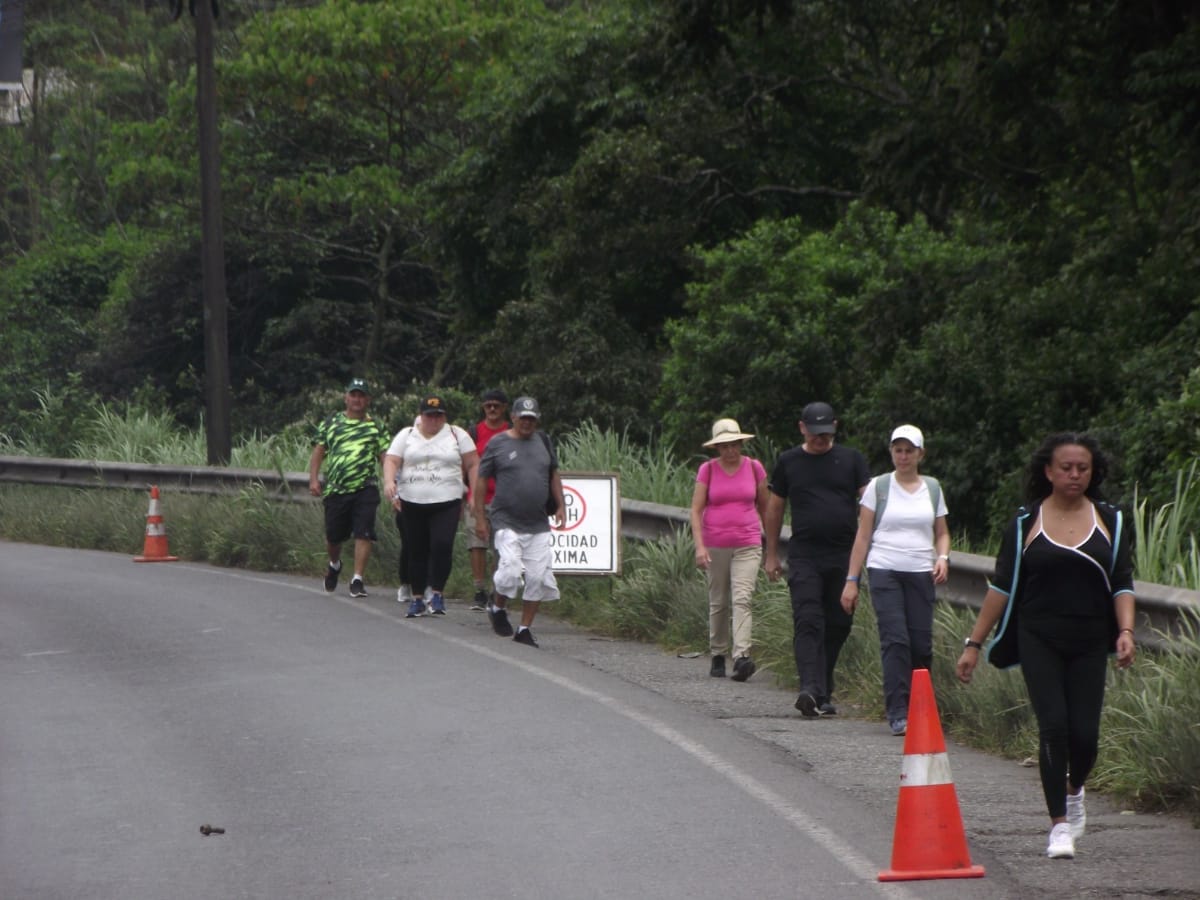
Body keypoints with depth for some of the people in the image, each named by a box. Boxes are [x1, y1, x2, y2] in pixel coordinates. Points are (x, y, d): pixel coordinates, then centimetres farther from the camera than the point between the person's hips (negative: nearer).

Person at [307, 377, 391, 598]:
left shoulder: (375, 428, 8)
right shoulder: (331, 423, 11)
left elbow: (386, 456, 3)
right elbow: (318, 452, 11)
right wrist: (314, 478, -1)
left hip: (365, 489, -2)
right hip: (335, 489, 2)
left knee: (363, 534, -12)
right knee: (333, 536, 11)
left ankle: (357, 580, -7)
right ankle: (334, 565, 41)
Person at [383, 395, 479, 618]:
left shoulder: (457, 436, 8)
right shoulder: (406, 435, 10)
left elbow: (472, 465, 8)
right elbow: (391, 460, 2)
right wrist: (389, 481, -18)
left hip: (446, 503, -2)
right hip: (412, 503, 2)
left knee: (442, 545, -19)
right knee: (416, 551, 5)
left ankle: (437, 593, -8)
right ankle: (417, 598, 15)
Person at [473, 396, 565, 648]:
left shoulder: (543, 441, 12)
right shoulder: (497, 444, -1)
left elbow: (553, 475, 22)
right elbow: (480, 481, 1)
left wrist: (560, 506, 12)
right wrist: (480, 517, -3)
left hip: (538, 524, 4)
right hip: (507, 522, -4)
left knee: (539, 577, -1)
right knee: (510, 572, -16)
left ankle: (524, 628, 10)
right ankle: (498, 608, 14)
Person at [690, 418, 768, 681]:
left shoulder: (754, 468, 3)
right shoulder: (708, 470, 0)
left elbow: (764, 506, 13)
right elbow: (696, 510, -3)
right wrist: (699, 546, -15)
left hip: (747, 544, -1)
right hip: (715, 545, 1)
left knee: (742, 599, -15)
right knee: (718, 602, 8)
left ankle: (742, 657, -26)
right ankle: (717, 656, 21)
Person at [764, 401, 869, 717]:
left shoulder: (851, 460, 7)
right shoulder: (788, 463, 8)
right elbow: (774, 509, 15)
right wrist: (771, 554, 14)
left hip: (844, 556, 1)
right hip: (804, 557, -1)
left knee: (838, 625, 5)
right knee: (808, 622, -15)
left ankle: (824, 693, 16)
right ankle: (811, 690, -27)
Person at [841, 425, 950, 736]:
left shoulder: (932, 488, 13)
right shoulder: (878, 487, 5)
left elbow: (941, 533, 20)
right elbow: (863, 536, 5)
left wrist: (942, 558, -1)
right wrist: (852, 580, 1)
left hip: (920, 573, 3)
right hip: (884, 571, -3)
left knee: (921, 644, -3)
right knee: (895, 640, -14)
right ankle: (898, 714, -15)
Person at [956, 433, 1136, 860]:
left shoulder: (1110, 522, 7)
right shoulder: (1026, 523, 2)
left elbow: (1122, 584, 7)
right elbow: (1001, 585, 5)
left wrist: (1125, 631, -9)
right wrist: (974, 643, 3)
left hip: (1089, 643, 2)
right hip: (1039, 640, -2)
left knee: (1085, 733, -3)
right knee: (1053, 726, -13)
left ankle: (1073, 790, 31)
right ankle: (1059, 825, -4)